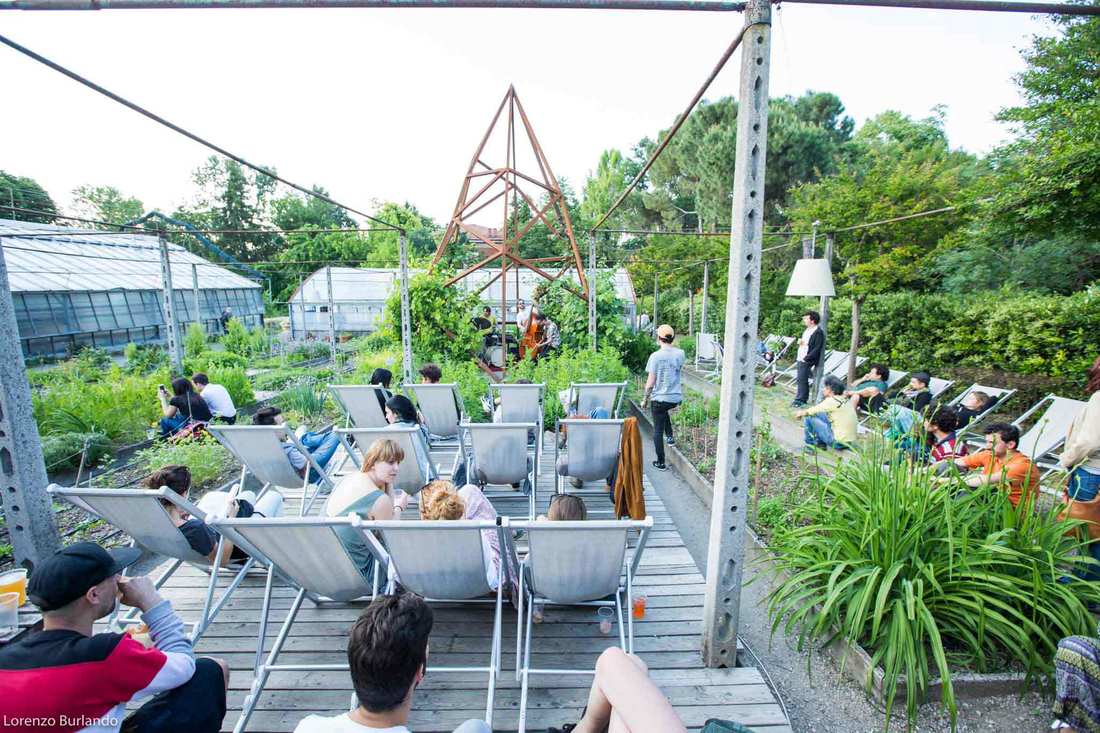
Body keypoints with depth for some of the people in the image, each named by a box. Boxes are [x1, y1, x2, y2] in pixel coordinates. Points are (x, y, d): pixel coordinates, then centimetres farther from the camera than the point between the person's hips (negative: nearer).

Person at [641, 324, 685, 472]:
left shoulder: (655, 356, -14)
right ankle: (670, 436, 36)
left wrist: (645, 400, 1)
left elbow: (650, 383, -13)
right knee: (665, 411, 38)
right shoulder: (680, 354, -2)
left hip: (660, 398, -4)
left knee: (658, 430, 8)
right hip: (677, 398, 5)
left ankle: (660, 463, 14)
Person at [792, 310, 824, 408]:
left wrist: (806, 358, -18)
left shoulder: (818, 332, -13)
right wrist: (800, 342, 6)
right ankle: (803, 399, 23)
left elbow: (817, 349, -17)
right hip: (800, 359, 9)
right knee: (800, 379, 13)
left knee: (802, 380, -7)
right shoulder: (807, 330, 15)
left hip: (807, 361, -9)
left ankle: (799, 400, 0)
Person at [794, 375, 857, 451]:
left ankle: (810, 444, 11)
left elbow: (810, 412, -4)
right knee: (819, 414, 18)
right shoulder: (846, 400, 9)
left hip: (839, 442, -8)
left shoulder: (832, 401, -15)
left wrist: (801, 413, 16)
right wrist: (804, 411, 22)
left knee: (808, 417, -5)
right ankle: (820, 442, 23)